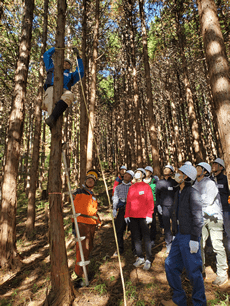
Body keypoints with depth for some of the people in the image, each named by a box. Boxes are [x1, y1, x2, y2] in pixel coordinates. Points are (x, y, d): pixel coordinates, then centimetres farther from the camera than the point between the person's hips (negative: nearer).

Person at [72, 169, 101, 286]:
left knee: (89, 247, 12)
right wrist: (74, 225, -9)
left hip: (92, 225, 7)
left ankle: (84, 269, 27)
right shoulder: (79, 192, -2)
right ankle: (79, 275, 3)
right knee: (82, 248, -8)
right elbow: (74, 209, -6)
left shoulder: (93, 196, 19)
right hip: (81, 223, -7)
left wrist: (98, 221, 20)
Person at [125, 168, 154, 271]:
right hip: (133, 217, 4)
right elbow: (128, 202, 12)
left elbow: (150, 201, -5)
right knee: (136, 237, 11)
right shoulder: (131, 188, 11)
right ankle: (140, 258, 27)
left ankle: (148, 260, 18)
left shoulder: (146, 186, -1)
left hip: (143, 216, -4)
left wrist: (149, 215, -12)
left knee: (146, 237, 3)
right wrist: (126, 215, 8)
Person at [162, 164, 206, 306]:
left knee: (193, 270, 6)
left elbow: (198, 218, -16)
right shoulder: (179, 193, 12)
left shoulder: (192, 193, -12)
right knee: (171, 266, 12)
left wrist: (194, 239, -18)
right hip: (179, 236, 9)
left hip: (189, 237, -8)